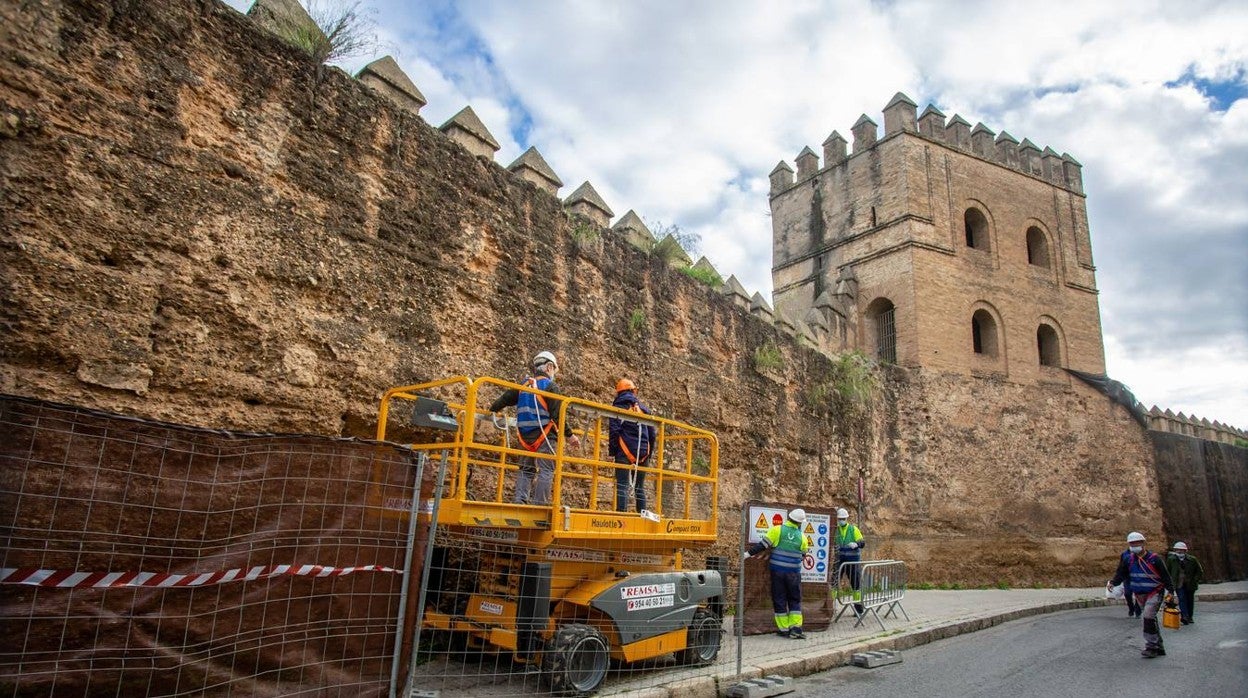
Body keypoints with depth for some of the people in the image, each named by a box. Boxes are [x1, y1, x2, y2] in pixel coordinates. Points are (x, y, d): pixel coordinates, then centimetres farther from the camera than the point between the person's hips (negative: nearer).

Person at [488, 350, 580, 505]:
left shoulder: (524, 385, 13)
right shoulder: (550, 386, -7)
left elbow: (504, 399, 17)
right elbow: (557, 415, -13)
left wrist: (491, 412, 33)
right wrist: (569, 435, -7)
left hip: (525, 435, 7)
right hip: (544, 435, -7)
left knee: (526, 469, 15)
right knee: (546, 470, -5)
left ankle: (519, 500, 7)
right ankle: (540, 504, -11)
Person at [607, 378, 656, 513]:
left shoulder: (618, 407, 2)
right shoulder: (644, 409, 15)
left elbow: (614, 430, -7)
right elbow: (652, 434, 15)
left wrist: (612, 451, -3)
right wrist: (649, 454, 22)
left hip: (625, 452, -4)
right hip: (642, 454, 4)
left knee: (622, 485, -9)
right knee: (639, 487, 13)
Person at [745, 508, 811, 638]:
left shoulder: (777, 530, -7)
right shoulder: (802, 538, 0)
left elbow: (762, 544, -10)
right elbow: (802, 556, 12)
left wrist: (748, 553, -5)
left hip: (777, 571, -1)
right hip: (794, 573, 1)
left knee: (779, 600, 8)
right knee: (795, 600, 13)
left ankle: (784, 629, 10)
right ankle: (796, 628, 6)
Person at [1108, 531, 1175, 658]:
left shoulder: (1154, 559, -12)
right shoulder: (1128, 560, 1)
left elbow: (1165, 575, -6)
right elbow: (1121, 573, -1)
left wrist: (1170, 590, -10)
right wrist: (1113, 583, -18)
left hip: (1154, 593, -6)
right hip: (1139, 594, 6)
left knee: (1148, 617, -18)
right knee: (1151, 620, 13)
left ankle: (1151, 647, -11)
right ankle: (1159, 647, 24)